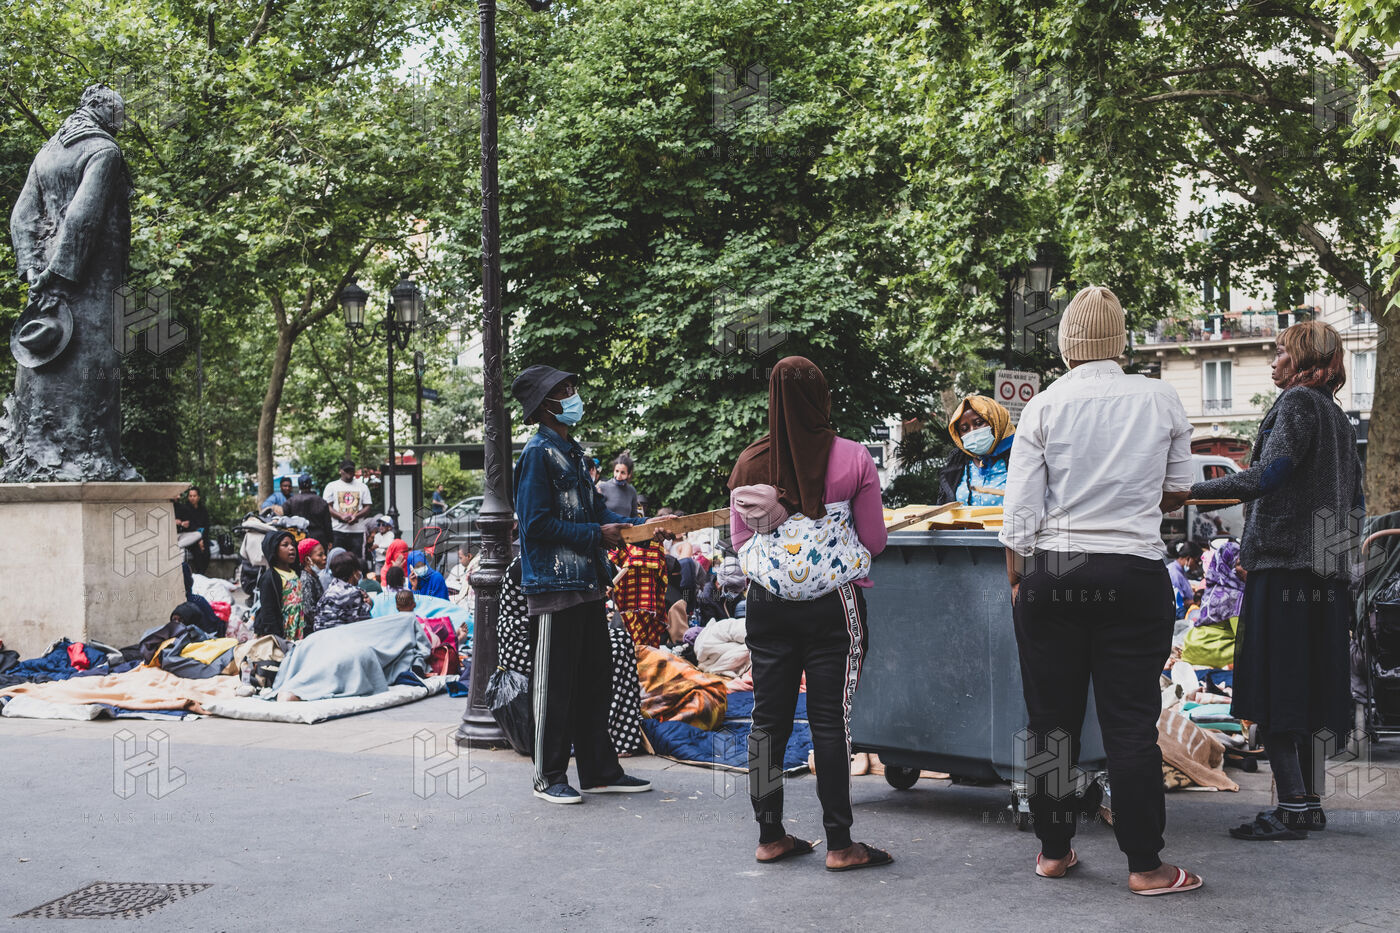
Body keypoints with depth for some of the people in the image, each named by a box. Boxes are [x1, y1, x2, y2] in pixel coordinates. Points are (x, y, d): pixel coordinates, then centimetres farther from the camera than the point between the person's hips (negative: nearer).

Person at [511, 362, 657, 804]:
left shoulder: (570, 451, 16)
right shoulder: (537, 453, -12)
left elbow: (594, 508, 17)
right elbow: (537, 523, -18)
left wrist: (640, 526, 3)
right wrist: (597, 534, -16)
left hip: (586, 583, 9)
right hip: (553, 585, -9)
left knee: (595, 677, 13)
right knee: (555, 684, -1)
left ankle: (599, 770, 22)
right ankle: (549, 777, 10)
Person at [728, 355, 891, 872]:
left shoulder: (750, 462, 0)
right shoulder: (853, 459, -7)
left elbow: (739, 539, 8)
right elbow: (874, 541, -1)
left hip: (767, 604, 3)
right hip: (833, 603, -3)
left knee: (768, 717, 11)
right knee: (830, 719, 2)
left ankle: (770, 835, 19)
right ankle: (840, 844, 8)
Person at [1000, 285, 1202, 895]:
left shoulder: (1044, 408, -3)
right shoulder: (1161, 399, 1)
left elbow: (1020, 512, -4)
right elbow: (1178, 490, 12)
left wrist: (1016, 581, 7)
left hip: (1050, 573, 0)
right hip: (1135, 574, 0)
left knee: (1051, 719, 10)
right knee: (1132, 722, 3)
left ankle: (1053, 850, 21)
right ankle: (1144, 865, 8)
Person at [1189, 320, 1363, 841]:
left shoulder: (1298, 400, -8)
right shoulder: (1338, 416, 20)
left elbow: (1268, 476, -20)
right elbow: (1355, 501, 21)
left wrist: (1190, 490, -20)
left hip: (1284, 566, -9)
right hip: (1325, 570, 9)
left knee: (1274, 697, -8)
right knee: (1309, 694, 11)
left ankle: (1292, 808, -8)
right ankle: (1309, 804, 16)